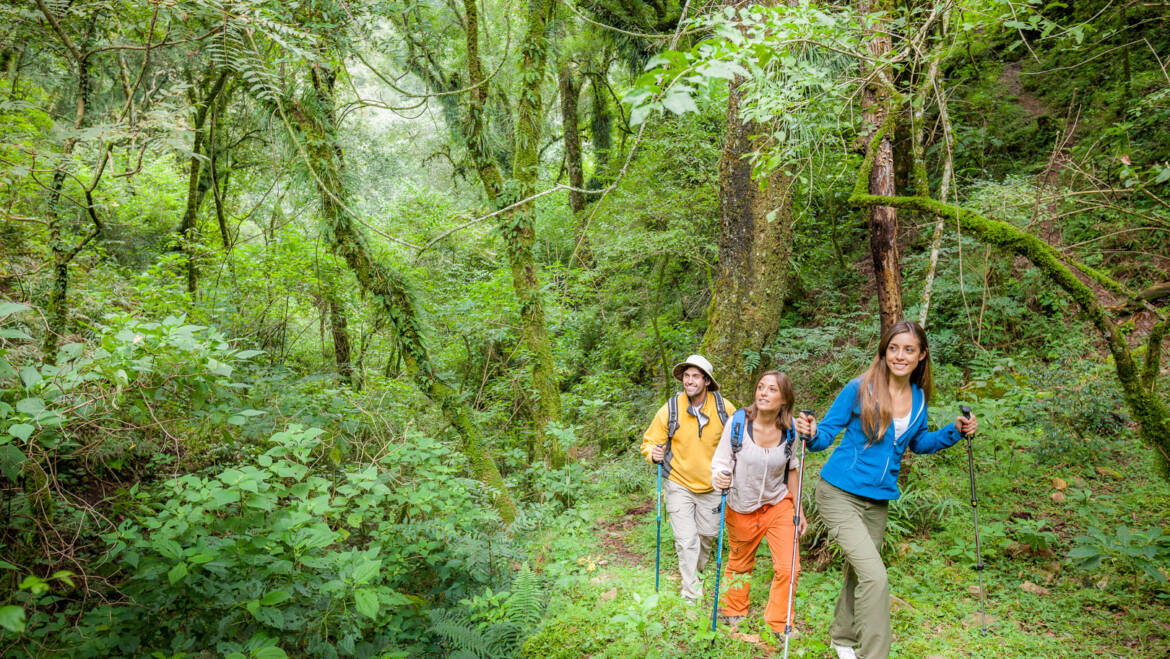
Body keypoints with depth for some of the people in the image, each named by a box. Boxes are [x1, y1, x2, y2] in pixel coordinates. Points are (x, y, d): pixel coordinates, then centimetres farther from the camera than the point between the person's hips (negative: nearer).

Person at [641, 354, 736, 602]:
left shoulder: (724, 408, -8)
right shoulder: (670, 409, -13)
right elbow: (650, 441, -2)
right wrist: (653, 454, -25)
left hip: (711, 486, 2)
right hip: (679, 484, -2)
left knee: (707, 535, 17)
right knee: (687, 539, -6)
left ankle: (695, 570, 46)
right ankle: (692, 594, 7)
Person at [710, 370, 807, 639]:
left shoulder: (790, 429, -11)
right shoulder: (738, 421, -20)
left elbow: (791, 469, 4)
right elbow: (720, 463, -12)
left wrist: (798, 509, 8)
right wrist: (720, 478, -35)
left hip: (778, 506, 1)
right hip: (742, 509, -1)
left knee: (788, 568, -6)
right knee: (740, 566, 17)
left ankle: (779, 625, 19)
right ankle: (735, 614, 44)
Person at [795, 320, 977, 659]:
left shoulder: (919, 398, 3)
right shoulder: (859, 389, -14)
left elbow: (917, 443, 19)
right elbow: (828, 431, -8)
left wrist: (954, 431, 6)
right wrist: (812, 433, -29)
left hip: (878, 500, 6)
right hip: (840, 494, -6)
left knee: (858, 573, 20)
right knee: (875, 577, -18)